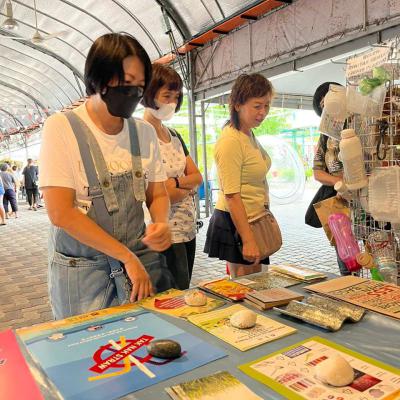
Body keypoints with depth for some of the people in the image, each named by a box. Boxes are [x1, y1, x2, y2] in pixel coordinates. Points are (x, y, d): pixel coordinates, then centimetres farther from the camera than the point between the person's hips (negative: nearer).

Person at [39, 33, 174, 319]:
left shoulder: (145, 132, 0)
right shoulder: (61, 128, -11)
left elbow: (158, 195, 7)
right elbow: (61, 213, -16)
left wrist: (162, 224, -16)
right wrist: (127, 256, -17)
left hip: (141, 258, 4)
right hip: (81, 268, -3)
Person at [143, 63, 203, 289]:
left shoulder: (174, 135, 13)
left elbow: (198, 177, 6)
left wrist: (175, 182, -12)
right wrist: (188, 187, -4)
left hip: (188, 229, 8)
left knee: (183, 295, 16)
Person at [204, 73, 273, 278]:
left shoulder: (249, 134, 10)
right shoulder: (230, 141, -20)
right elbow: (232, 196, -24)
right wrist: (248, 240, -24)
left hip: (253, 220, 9)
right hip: (236, 224, -9)